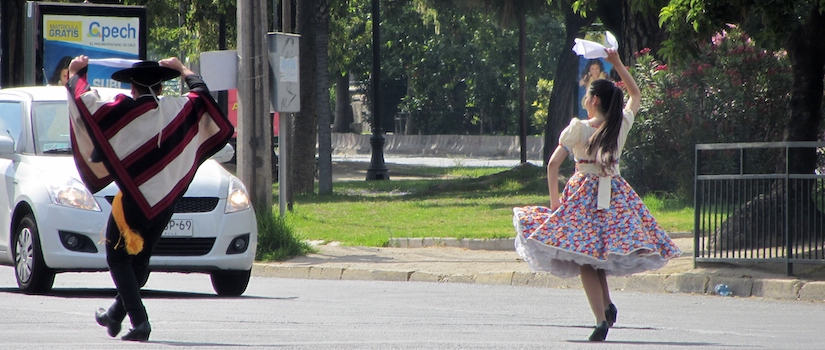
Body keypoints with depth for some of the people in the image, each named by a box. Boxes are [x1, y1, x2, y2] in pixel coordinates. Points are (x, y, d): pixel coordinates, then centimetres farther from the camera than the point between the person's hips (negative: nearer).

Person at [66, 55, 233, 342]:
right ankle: (116, 315, 35)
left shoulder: (123, 112, -11)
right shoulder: (178, 110, 1)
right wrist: (182, 69, 39)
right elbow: (201, 93, 22)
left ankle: (139, 321, -9)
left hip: (133, 199, -5)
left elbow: (84, 101, -6)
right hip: (166, 201, 5)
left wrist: (76, 73, 13)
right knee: (140, 259, 21)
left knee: (118, 258, 7)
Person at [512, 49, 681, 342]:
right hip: (615, 194, 4)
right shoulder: (622, 125, 2)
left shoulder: (577, 128, -7)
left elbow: (553, 165, -8)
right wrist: (617, 64, 24)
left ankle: (601, 318, -15)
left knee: (585, 261, -3)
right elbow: (635, 93, 22)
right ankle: (607, 304, 5)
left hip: (583, 194, -4)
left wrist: (554, 201, 0)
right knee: (600, 252, 21)